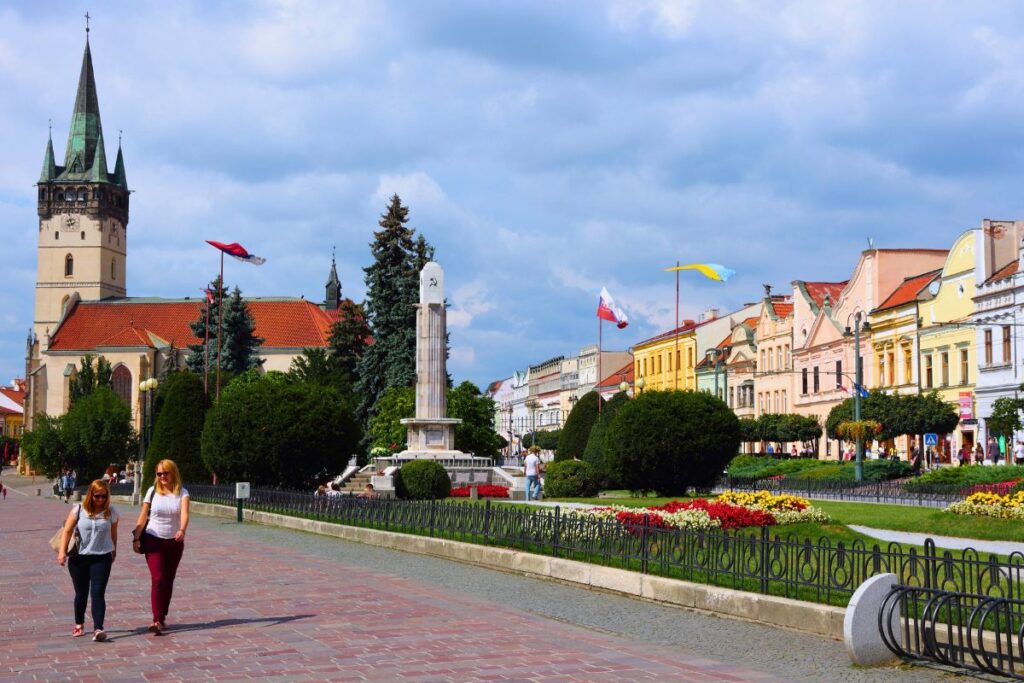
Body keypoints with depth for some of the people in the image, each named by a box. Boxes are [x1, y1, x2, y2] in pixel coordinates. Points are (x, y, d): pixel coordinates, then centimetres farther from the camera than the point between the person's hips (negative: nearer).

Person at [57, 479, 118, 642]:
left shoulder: (111, 513, -1)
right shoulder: (79, 510, -4)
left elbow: (113, 533, 12)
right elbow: (67, 531, -5)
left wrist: (114, 551, 23)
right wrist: (62, 551, -14)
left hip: (102, 557, -1)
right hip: (79, 557, 1)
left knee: (98, 593, -12)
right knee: (81, 593, 13)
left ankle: (98, 629, -20)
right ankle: (79, 624, 34)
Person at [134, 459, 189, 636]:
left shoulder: (182, 493, -4)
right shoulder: (152, 492, -2)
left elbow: (184, 513, -21)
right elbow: (143, 516, 4)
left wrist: (182, 530, -40)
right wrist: (136, 537, 0)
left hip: (175, 542, 1)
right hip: (154, 541, -1)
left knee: (168, 581, 9)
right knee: (158, 579, -13)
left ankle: (162, 617, 22)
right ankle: (157, 621, -19)